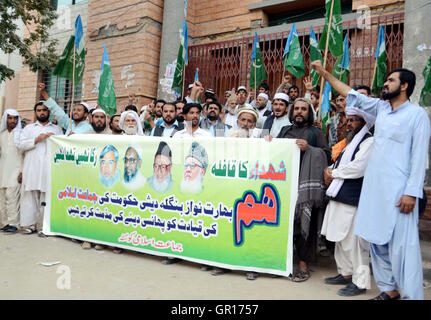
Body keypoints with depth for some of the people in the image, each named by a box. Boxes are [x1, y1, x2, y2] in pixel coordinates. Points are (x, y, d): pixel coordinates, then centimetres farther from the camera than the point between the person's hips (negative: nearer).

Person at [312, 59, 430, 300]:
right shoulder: (381, 108, 13)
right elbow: (353, 96, 19)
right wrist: (325, 73, 19)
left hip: (399, 190, -7)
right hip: (374, 187, 7)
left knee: (402, 244, -7)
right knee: (377, 240, 12)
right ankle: (389, 289, 25)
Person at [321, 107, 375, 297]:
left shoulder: (369, 142, -8)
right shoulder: (350, 142, 22)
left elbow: (358, 168, -19)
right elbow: (339, 163, 25)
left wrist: (334, 173, -7)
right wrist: (330, 171, 3)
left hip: (353, 199, -10)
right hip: (339, 196, 10)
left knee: (354, 241, -6)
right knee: (341, 239, 16)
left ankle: (360, 282, 5)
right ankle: (345, 273, 29)